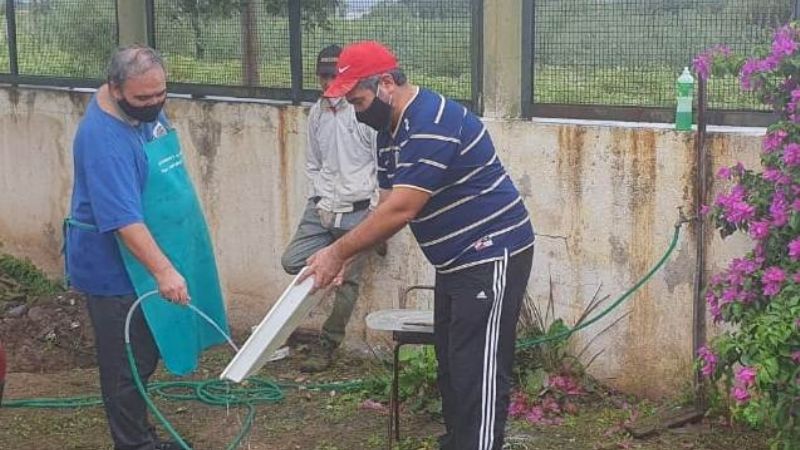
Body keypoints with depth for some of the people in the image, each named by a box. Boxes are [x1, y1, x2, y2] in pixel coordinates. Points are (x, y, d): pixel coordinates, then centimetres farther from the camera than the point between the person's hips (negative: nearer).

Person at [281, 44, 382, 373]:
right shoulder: (316, 113, 9)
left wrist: (375, 215, -11)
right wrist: (320, 201, 2)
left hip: (358, 210, -6)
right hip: (323, 207, 6)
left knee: (347, 281, 0)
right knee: (292, 261, -4)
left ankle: (327, 346, 12)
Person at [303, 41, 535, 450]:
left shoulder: (432, 124, -24)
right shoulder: (389, 130, 9)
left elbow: (401, 210, -27)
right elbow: (388, 207, 10)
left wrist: (338, 252, -20)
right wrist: (345, 256, -2)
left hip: (493, 256, -10)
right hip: (456, 261, 11)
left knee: (479, 373, -9)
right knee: (450, 363, 17)